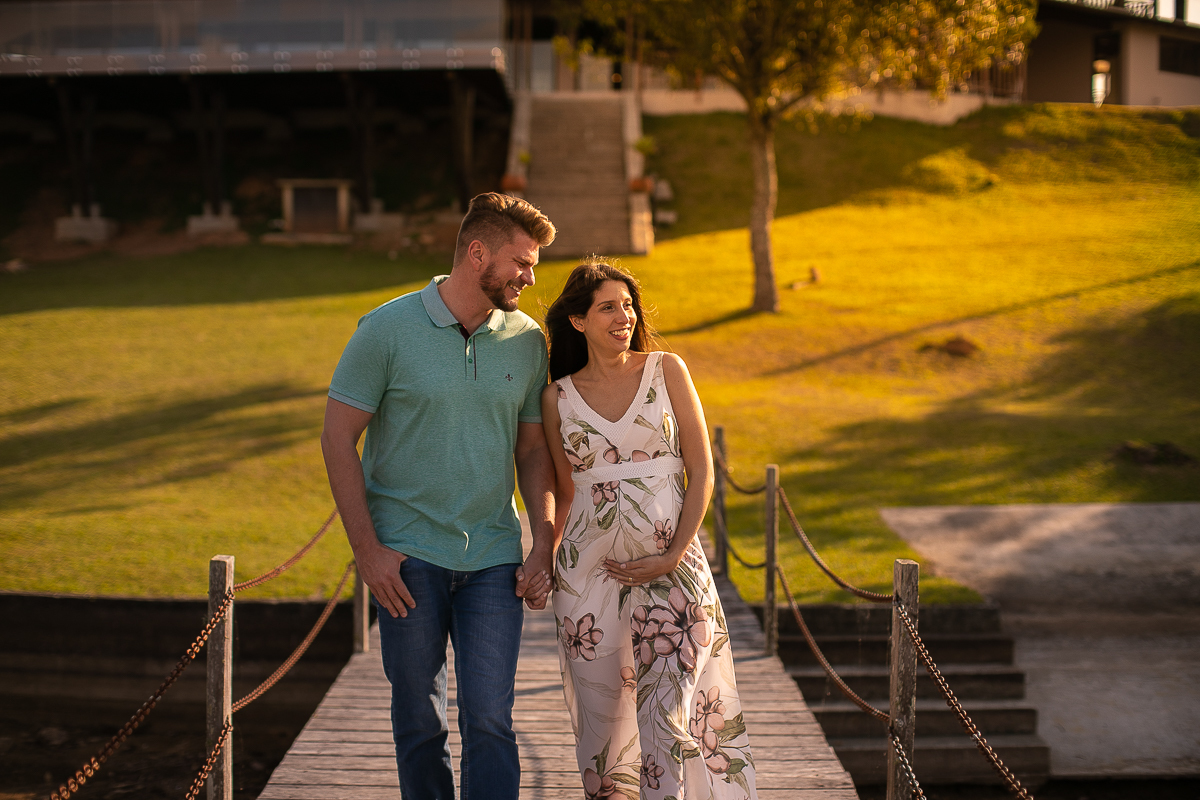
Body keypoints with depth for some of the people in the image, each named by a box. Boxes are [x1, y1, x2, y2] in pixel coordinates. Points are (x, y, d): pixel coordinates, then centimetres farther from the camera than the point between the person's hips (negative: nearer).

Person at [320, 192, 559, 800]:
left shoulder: (527, 341, 5)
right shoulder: (387, 329, -6)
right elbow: (337, 439, -4)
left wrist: (544, 544, 2)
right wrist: (366, 548, -9)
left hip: (493, 555, 2)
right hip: (409, 555, -2)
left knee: (490, 720, -5)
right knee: (418, 721, 6)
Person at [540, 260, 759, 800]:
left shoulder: (667, 371, 3)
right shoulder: (558, 396, 6)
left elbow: (701, 471, 1)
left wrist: (674, 555, -8)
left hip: (671, 566, -1)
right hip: (588, 568, 2)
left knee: (666, 715, -9)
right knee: (599, 712, 6)